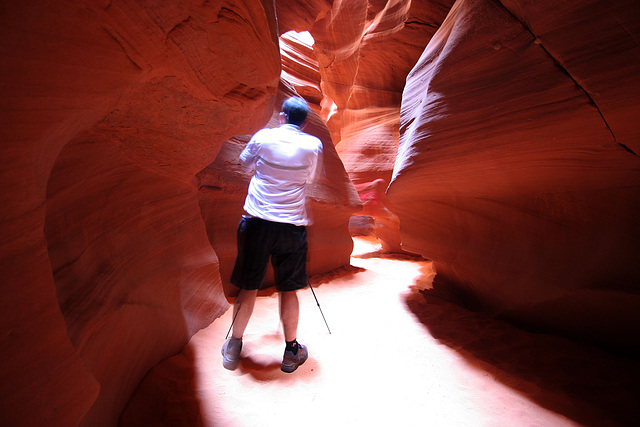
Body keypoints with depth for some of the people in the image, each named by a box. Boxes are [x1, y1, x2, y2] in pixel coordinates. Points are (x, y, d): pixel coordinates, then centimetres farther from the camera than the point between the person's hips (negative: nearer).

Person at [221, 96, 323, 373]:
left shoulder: (263, 137, 1)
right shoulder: (313, 145, 1)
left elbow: (245, 161, 19)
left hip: (257, 222, 1)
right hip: (292, 226, 0)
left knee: (249, 287, 12)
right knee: (288, 289, 10)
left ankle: (233, 348, 27)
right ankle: (291, 352, 24)